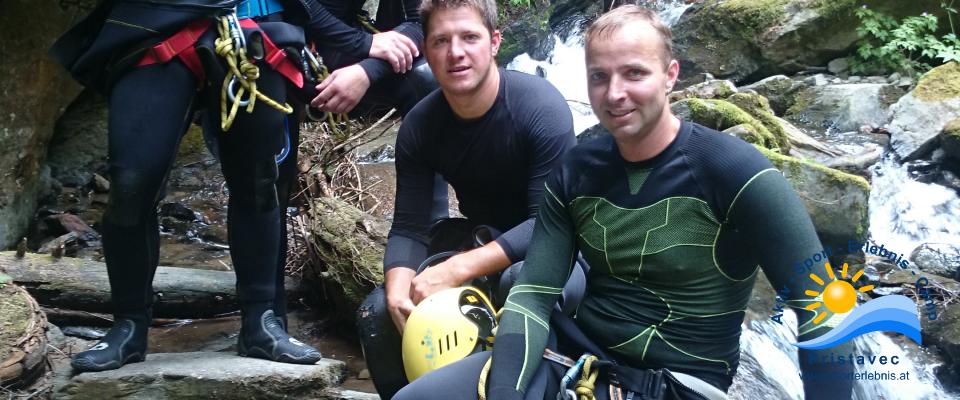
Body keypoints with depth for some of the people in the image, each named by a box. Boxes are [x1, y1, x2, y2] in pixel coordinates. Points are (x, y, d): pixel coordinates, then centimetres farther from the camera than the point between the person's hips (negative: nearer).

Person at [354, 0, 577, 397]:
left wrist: (459, 270, -36)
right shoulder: (419, 125, -10)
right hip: (478, 241, 5)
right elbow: (409, 228, -10)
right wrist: (398, 289, -32)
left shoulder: (541, 107, -24)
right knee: (377, 313, -12)